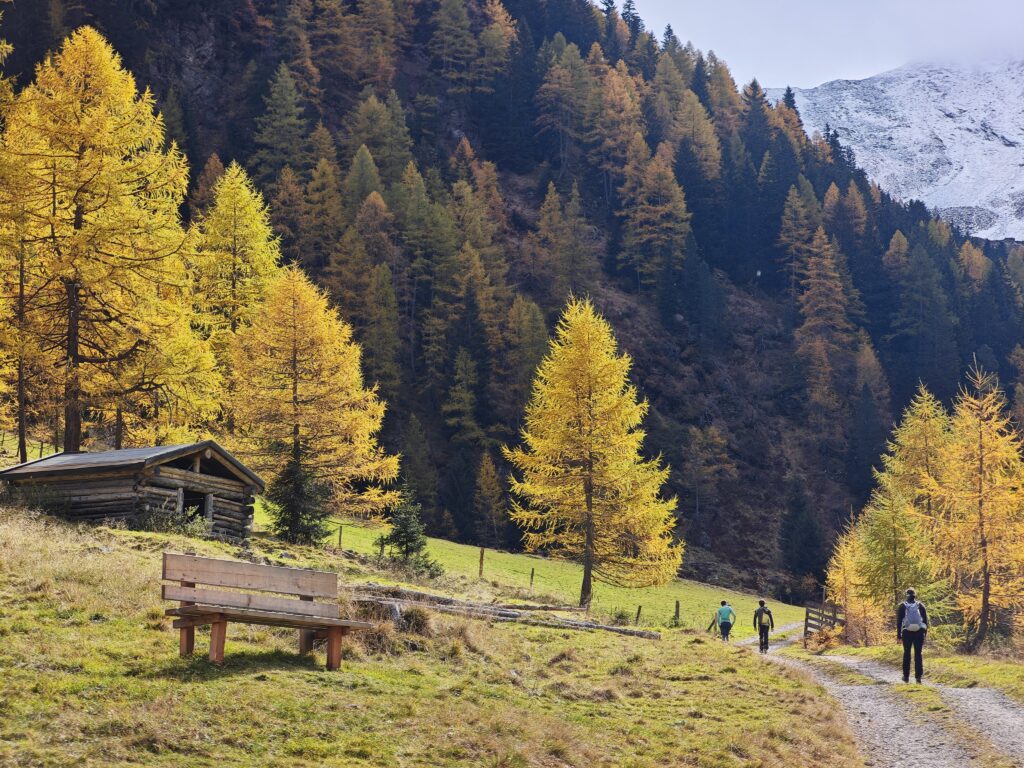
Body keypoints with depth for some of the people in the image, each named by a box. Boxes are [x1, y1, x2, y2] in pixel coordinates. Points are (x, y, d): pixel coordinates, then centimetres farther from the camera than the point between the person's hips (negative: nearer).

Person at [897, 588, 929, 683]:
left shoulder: (902, 606, 1)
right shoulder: (920, 606, 3)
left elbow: (898, 622, 0)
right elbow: (926, 621, 4)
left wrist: (898, 636, 4)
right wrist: (924, 634, 10)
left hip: (907, 633, 0)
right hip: (919, 632, 0)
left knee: (906, 654, 10)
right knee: (918, 654, 5)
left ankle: (906, 676, 12)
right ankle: (918, 676, -3)